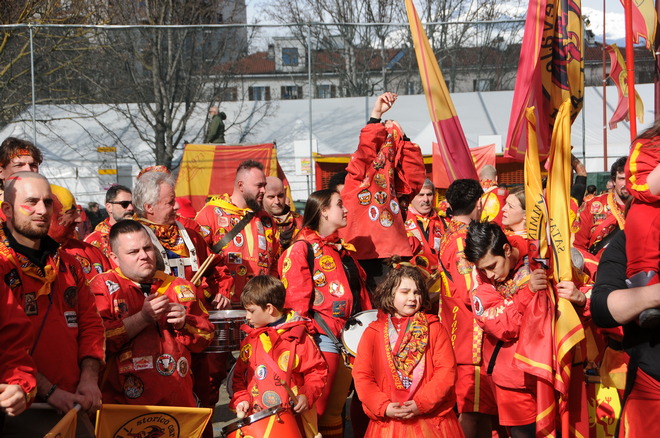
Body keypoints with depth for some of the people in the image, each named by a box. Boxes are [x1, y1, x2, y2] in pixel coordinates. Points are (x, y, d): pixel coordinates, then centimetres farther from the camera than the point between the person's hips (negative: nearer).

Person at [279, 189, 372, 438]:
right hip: (322, 336, -7)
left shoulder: (344, 250, 19)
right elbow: (295, 299, -12)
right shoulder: (301, 249, -5)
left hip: (350, 334, 7)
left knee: (336, 408, 12)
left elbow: (361, 293, 19)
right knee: (318, 407, -5)